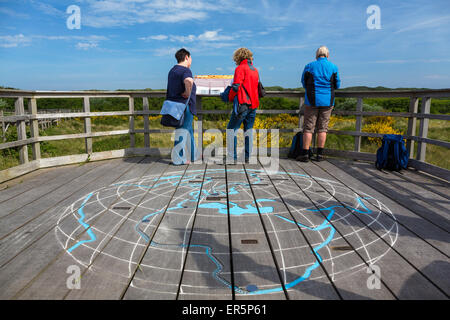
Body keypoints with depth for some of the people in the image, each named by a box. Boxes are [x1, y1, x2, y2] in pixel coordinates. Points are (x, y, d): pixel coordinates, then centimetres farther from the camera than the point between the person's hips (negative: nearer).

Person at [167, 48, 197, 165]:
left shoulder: (173, 70, 16)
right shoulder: (185, 70, -15)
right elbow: (189, 81, -37)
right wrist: (188, 93, -23)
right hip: (184, 106, -10)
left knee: (188, 130, 18)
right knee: (182, 131, -3)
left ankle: (193, 155, 29)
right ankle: (178, 159, 2)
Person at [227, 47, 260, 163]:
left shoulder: (240, 68, -6)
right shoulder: (255, 70, 17)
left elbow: (236, 86, -13)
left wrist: (230, 98, 1)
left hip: (243, 104, -7)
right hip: (253, 104, 7)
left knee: (232, 129, -1)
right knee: (248, 130, 11)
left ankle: (233, 157, -5)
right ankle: (247, 157, 10)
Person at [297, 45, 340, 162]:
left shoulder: (309, 66, -1)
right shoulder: (333, 67, 2)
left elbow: (304, 83, 9)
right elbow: (337, 85, 10)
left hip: (312, 100, -1)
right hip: (327, 101, 1)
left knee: (308, 127, 1)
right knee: (322, 128, 6)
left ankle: (304, 154, -1)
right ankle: (319, 154, 8)